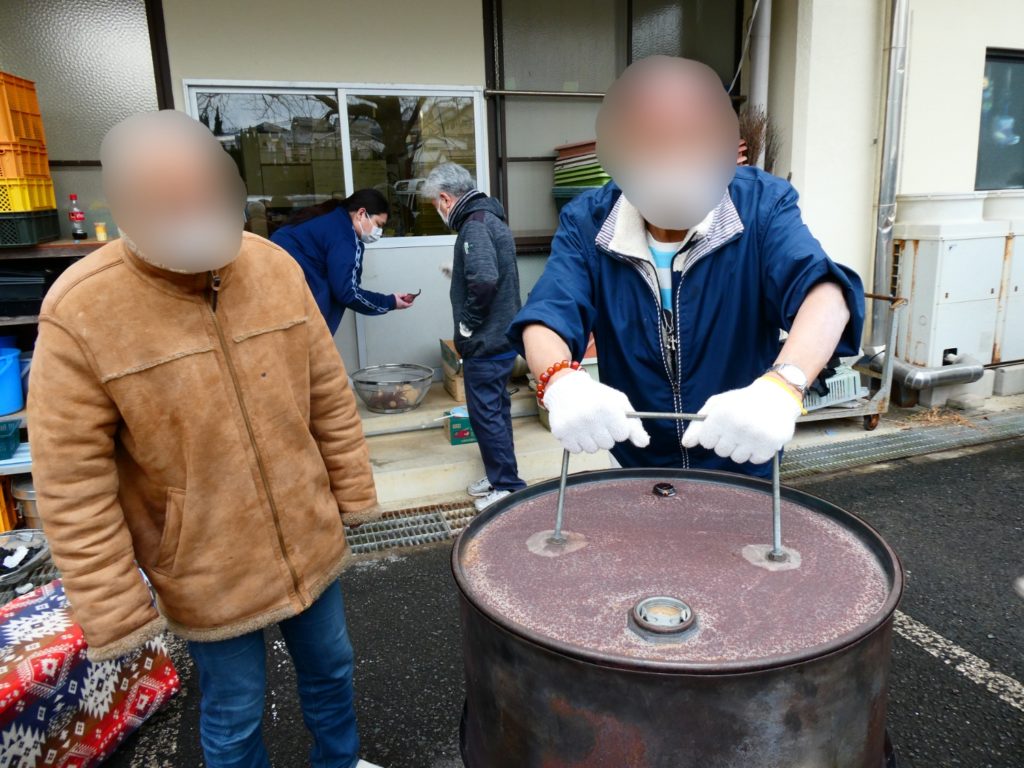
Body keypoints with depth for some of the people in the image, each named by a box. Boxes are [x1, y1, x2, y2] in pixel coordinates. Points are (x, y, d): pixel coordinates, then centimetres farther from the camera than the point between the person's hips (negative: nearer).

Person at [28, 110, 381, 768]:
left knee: (330, 669, 25)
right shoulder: (79, 313, -18)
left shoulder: (276, 268, -8)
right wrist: (113, 612, -11)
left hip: (311, 541, 4)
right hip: (208, 575, -3)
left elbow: (330, 397, 0)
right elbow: (74, 485, -14)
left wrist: (353, 491, 5)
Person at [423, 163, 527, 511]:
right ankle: (499, 476, 32)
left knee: (486, 414, 0)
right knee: (496, 410, 19)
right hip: (503, 337, 10)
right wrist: (460, 273, 15)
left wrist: (468, 322, -21)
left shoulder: (475, 225, -18)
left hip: (485, 343, -10)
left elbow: (484, 278, -33)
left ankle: (507, 487, 12)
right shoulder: (492, 218, 13)